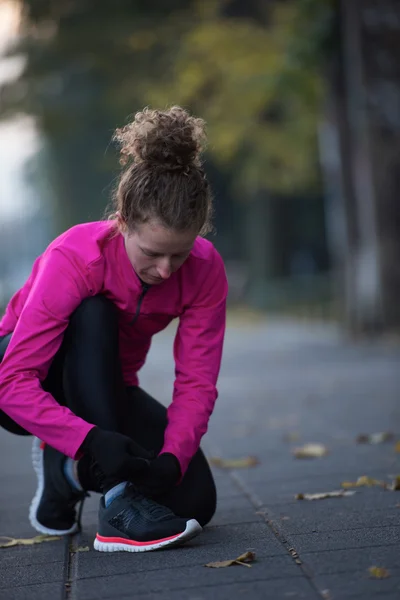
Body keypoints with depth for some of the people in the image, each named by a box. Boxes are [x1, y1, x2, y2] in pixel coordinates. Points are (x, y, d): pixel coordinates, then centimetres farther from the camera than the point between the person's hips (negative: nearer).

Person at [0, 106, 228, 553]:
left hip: (105, 389, 4)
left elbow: (196, 383, -20)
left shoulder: (205, 269, -21)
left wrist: (172, 459, -37)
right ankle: (117, 500, -35)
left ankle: (67, 469, 7)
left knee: (195, 500, -17)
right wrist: (90, 441, -50)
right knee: (92, 316, -37)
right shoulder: (72, 259, -32)